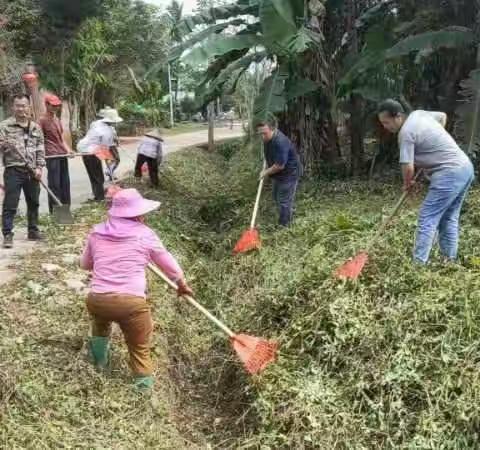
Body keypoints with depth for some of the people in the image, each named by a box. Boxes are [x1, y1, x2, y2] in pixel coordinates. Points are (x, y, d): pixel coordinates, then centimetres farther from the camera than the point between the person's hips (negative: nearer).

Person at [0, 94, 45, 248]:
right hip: (13, 170, -4)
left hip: (32, 171, 4)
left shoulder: (36, 128, 10)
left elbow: (41, 150, 10)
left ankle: (33, 231, 25)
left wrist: (39, 167, -1)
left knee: (33, 203, 12)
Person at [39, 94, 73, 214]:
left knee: (65, 182, 11)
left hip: (62, 154, 8)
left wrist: (68, 149, 7)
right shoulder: (43, 120, -7)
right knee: (55, 183, -5)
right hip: (52, 155, -8)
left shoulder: (57, 120, 17)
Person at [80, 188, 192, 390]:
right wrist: (182, 285, 36)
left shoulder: (97, 232, 14)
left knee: (100, 320, 39)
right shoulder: (145, 234, 5)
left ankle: (99, 360, 47)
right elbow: (168, 264, 19)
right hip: (131, 302, -4)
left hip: (96, 300, 4)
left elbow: (84, 264, 29)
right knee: (140, 350, 14)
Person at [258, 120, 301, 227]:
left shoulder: (281, 142, -34)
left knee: (284, 201, -1)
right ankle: (286, 219, 40)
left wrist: (266, 172, -17)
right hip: (278, 174, 10)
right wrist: (266, 168, 8)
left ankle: (283, 226, 13)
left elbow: (280, 165, -30)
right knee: (277, 198, 21)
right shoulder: (267, 138, -5)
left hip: (288, 174, -10)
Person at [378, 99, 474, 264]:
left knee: (427, 219, -9)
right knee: (449, 218, 16)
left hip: (449, 174, -10)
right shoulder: (418, 113, 12)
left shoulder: (406, 132, -15)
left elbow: (408, 168, -16)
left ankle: (418, 264, -9)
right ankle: (450, 260, 21)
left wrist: (407, 183, 5)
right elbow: (443, 116, 32)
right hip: (465, 168, 10)